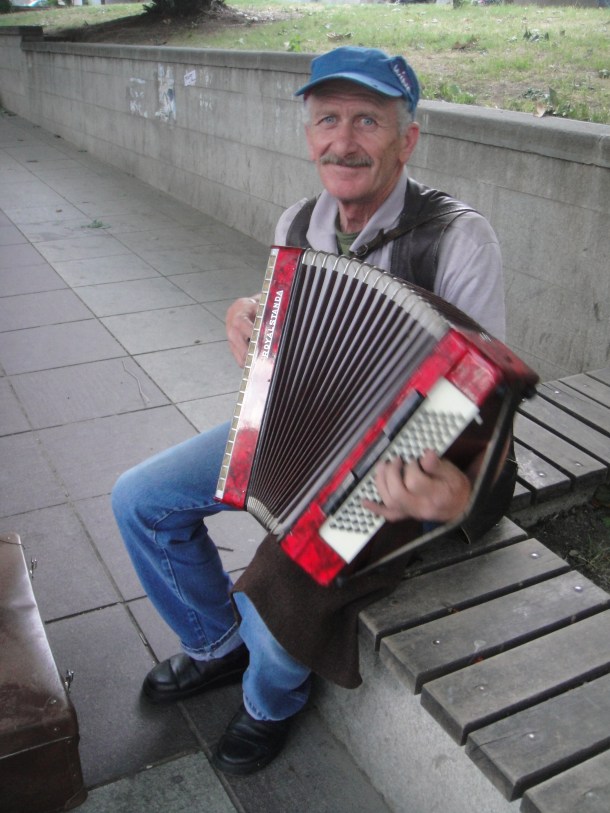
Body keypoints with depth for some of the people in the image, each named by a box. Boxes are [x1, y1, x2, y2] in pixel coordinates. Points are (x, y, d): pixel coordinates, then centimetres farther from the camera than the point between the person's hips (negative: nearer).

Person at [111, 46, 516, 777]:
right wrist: (248, 325, -10)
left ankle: (271, 699, 15)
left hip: (397, 462, -6)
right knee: (140, 500, 1)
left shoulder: (456, 238, -22)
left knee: (275, 591, -26)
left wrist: (457, 493, -42)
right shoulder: (296, 225, -3)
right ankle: (218, 645, 26)